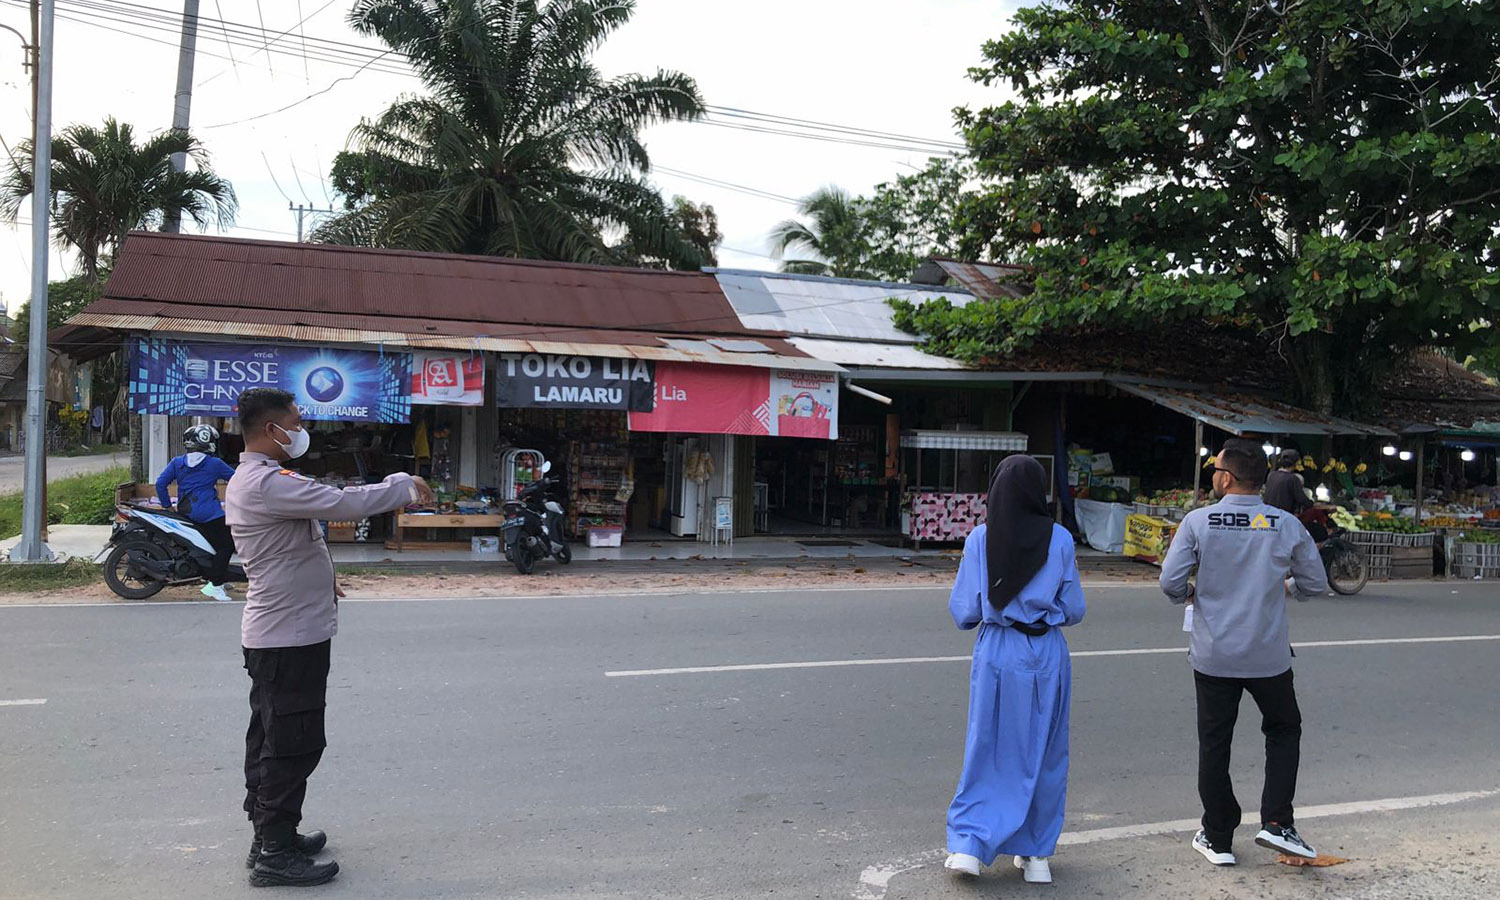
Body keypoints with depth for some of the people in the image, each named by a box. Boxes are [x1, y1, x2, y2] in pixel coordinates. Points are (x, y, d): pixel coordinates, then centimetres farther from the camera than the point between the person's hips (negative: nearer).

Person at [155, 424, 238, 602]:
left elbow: (161, 483, 3)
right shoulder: (215, 464, -2)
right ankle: (214, 585, -12)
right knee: (226, 545, -2)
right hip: (209, 513, -6)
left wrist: (167, 505, 11)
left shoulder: (177, 463, 9)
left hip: (185, 512, 6)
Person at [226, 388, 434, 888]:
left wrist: (319, 580, 22)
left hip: (273, 633, 11)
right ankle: (275, 854, 2)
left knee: (271, 738, 17)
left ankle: (270, 836, 27)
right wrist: (405, 487, -15)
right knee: (294, 744, -4)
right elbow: (344, 503, -29)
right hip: (292, 636, -11)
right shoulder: (269, 483, -23)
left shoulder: (248, 480, 13)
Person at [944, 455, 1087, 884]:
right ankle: (1037, 855, 20)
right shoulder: (1060, 539, -6)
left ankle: (968, 844, 6)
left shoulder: (980, 539, -7)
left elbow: (964, 612, -4)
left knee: (987, 749, 12)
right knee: (1044, 752, 12)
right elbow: (1073, 611, 0)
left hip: (997, 652, 0)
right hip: (1047, 654, 1)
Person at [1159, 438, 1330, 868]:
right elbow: (1316, 584, 1)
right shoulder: (1287, 526, -6)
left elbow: (1170, 582, -14)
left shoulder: (1198, 522, -11)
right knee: (1283, 730, 23)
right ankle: (1276, 822, 13)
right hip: (1268, 656, 1)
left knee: (1214, 745, 11)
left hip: (1213, 656, -1)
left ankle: (1218, 839, 19)